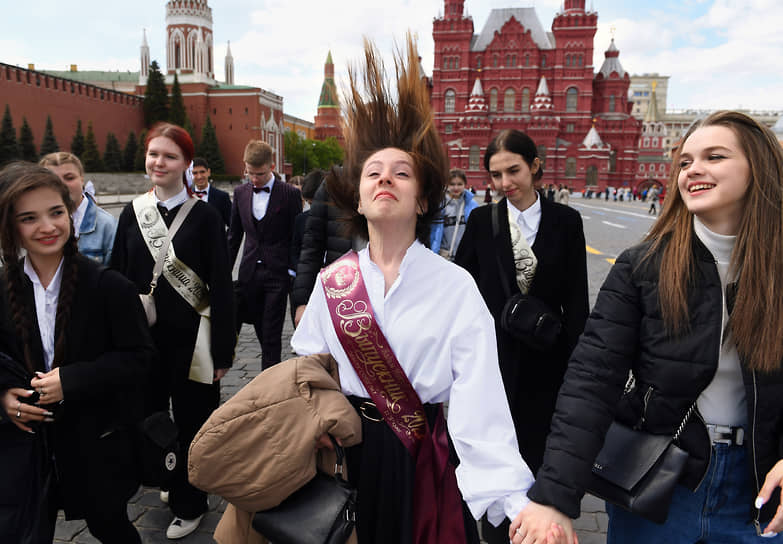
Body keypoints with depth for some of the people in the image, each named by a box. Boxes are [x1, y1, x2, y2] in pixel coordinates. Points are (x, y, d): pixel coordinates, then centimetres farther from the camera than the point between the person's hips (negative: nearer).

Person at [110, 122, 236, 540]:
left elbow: (221, 286, -9)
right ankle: (172, 482, 40)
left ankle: (189, 504, 29)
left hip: (191, 338, -4)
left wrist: (222, 350, -10)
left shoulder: (204, 216, -8)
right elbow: (117, 278, 7)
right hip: (142, 337, 4)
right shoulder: (132, 214, 3)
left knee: (191, 421, 8)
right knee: (146, 418, 15)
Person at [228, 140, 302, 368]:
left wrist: (293, 271, -8)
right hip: (250, 271, 4)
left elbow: (296, 236, -3)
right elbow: (234, 235, 13)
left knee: (272, 334, 0)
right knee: (261, 332, 12)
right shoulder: (240, 192, 7)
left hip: (277, 272, -4)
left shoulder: (290, 194, -5)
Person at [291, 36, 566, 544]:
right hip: (347, 453, 3)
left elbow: (479, 402, -19)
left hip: (429, 460, -2)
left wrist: (516, 502, -27)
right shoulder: (332, 281, -3)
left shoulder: (456, 287, -12)